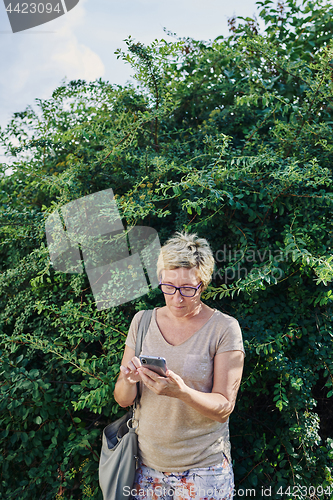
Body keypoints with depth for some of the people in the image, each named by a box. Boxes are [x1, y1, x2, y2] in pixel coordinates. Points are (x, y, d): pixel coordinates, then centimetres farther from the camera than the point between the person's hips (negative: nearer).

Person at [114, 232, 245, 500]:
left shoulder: (224, 328, -13)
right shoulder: (142, 321, -2)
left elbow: (224, 408, -13)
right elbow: (123, 400, 0)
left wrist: (182, 392, -31)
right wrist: (129, 380, -23)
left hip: (203, 471, -3)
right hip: (146, 464, 3)